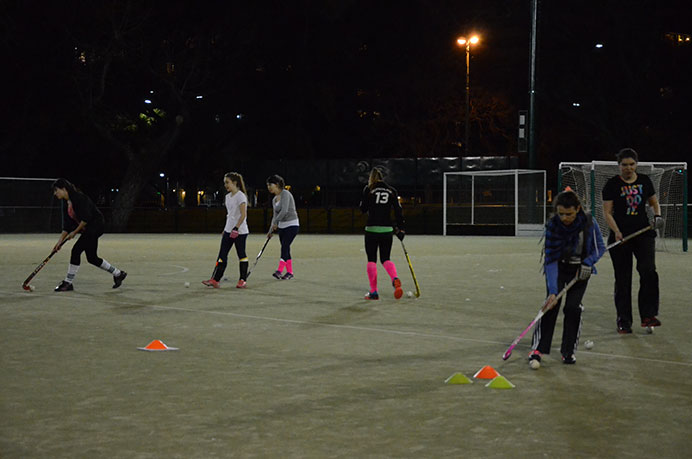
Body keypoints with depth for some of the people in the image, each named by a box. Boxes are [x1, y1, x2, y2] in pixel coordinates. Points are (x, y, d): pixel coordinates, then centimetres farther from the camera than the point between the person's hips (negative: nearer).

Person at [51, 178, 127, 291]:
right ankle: (118, 274, 26)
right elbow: (67, 225, 8)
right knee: (92, 257, 12)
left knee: (76, 250, -15)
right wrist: (60, 241, 1)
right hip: (88, 229, 10)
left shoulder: (79, 198, -20)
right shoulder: (64, 203, 7)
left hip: (96, 225, -10)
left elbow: (86, 218, -22)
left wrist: (75, 232, -14)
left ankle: (68, 283, -8)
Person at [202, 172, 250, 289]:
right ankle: (215, 280, -2)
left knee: (241, 254, 0)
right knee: (222, 254, 1)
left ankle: (243, 280, 8)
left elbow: (243, 215, -17)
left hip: (240, 231, -8)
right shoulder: (228, 197, 14)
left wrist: (236, 228, -24)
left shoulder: (240, 196, -11)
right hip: (228, 230, 8)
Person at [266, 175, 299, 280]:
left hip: (292, 224, -8)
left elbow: (284, 210, -24)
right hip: (282, 226, 8)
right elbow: (275, 215, 17)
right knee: (285, 249, 6)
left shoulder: (285, 194, -13)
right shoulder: (274, 200, 13)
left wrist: (275, 222, -18)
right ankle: (290, 272, 11)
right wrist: (271, 230, 10)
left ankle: (279, 271, -26)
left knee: (285, 247, -18)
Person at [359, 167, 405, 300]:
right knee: (385, 259, 13)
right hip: (387, 229, 3)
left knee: (371, 260, 6)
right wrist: (400, 229, 7)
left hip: (372, 229, -3)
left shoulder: (368, 189, -1)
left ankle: (373, 292, 4)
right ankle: (395, 279, -16)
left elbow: (363, 209, 0)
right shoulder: (391, 191, 7)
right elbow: (398, 210, 3)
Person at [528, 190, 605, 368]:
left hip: (580, 270, 1)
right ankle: (537, 349, -14)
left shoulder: (589, 223, -22)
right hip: (557, 268, -1)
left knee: (573, 308, -8)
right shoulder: (552, 225, -24)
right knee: (551, 304, -15)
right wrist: (553, 291, -33)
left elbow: (600, 247, -5)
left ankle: (568, 351, 7)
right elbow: (550, 261, -26)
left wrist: (588, 262, -26)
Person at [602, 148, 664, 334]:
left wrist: (657, 216, 0)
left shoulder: (645, 181, 7)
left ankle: (648, 315, -10)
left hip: (643, 233, 2)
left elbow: (654, 201, 21)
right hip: (620, 236, -2)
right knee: (622, 279, 2)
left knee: (648, 270, -17)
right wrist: (616, 232, -18)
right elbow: (607, 212, -4)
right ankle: (623, 321, 11)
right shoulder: (612, 184, -2)